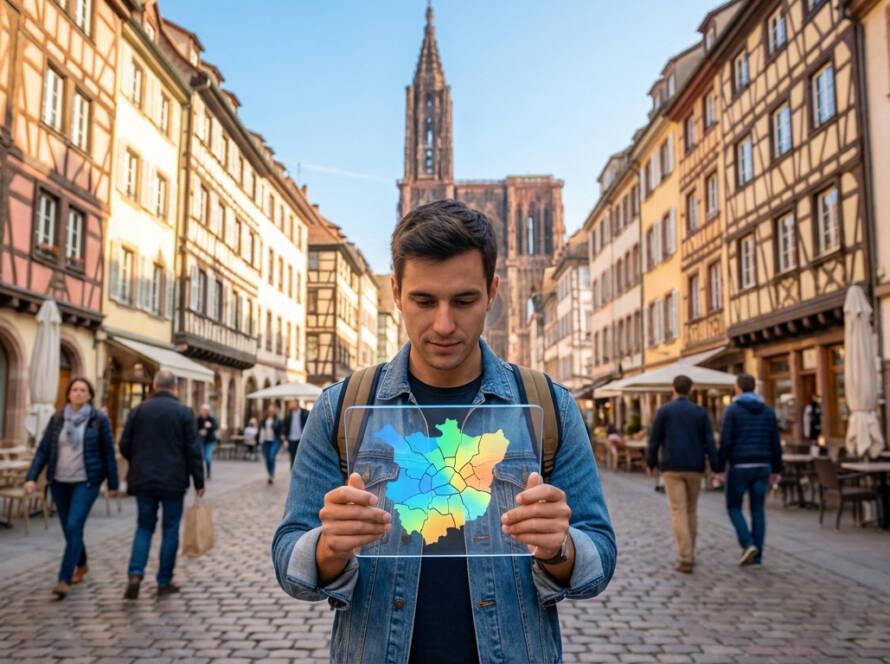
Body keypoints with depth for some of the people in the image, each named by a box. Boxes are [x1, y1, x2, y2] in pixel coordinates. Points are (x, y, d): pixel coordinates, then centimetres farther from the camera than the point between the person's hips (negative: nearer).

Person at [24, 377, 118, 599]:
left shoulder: (99, 419, -5)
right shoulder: (57, 419, 3)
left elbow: (108, 453, -2)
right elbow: (43, 450, 3)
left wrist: (113, 483, 0)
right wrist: (31, 477, -9)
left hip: (86, 482, -4)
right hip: (59, 482, 4)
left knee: (74, 527, -14)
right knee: (68, 529, 13)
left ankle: (64, 580, -10)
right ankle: (81, 565, 36)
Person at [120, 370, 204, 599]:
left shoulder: (138, 410, 1)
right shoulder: (184, 412, -6)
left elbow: (124, 445, 4)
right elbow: (193, 449, -7)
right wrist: (198, 481, 0)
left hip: (143, 480, 2)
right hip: (173, 481, -2)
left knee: (144, 527, 14)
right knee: (170, 530, 8)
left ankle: (135, 574, -4)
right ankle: (164, 582, 13)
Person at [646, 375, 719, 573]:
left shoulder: (664, 411, -2)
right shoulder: (701, 412, 3)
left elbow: (654, 441, -2)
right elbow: (709, 443, -3)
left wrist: (651, 463, 13)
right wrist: (716, 469, -1)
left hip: (672, 468, -2)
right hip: (694, 469, 3)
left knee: (679, 513, -4)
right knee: (691, 511, 17)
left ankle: (685, 560, -12)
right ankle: (688, 554, 24)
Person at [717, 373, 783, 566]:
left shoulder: (732, 410, -7)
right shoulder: (768, 411, 7)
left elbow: (725, 442, -12)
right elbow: (775, 443, 7)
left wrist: (719, 468, -8)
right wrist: (777, 470, 14)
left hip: (739, 466, -5)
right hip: (761, 466, 5)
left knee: (734, 507, 9)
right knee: (758, 510, 9)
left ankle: (748, 545, -9)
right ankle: (756, 555, 8)